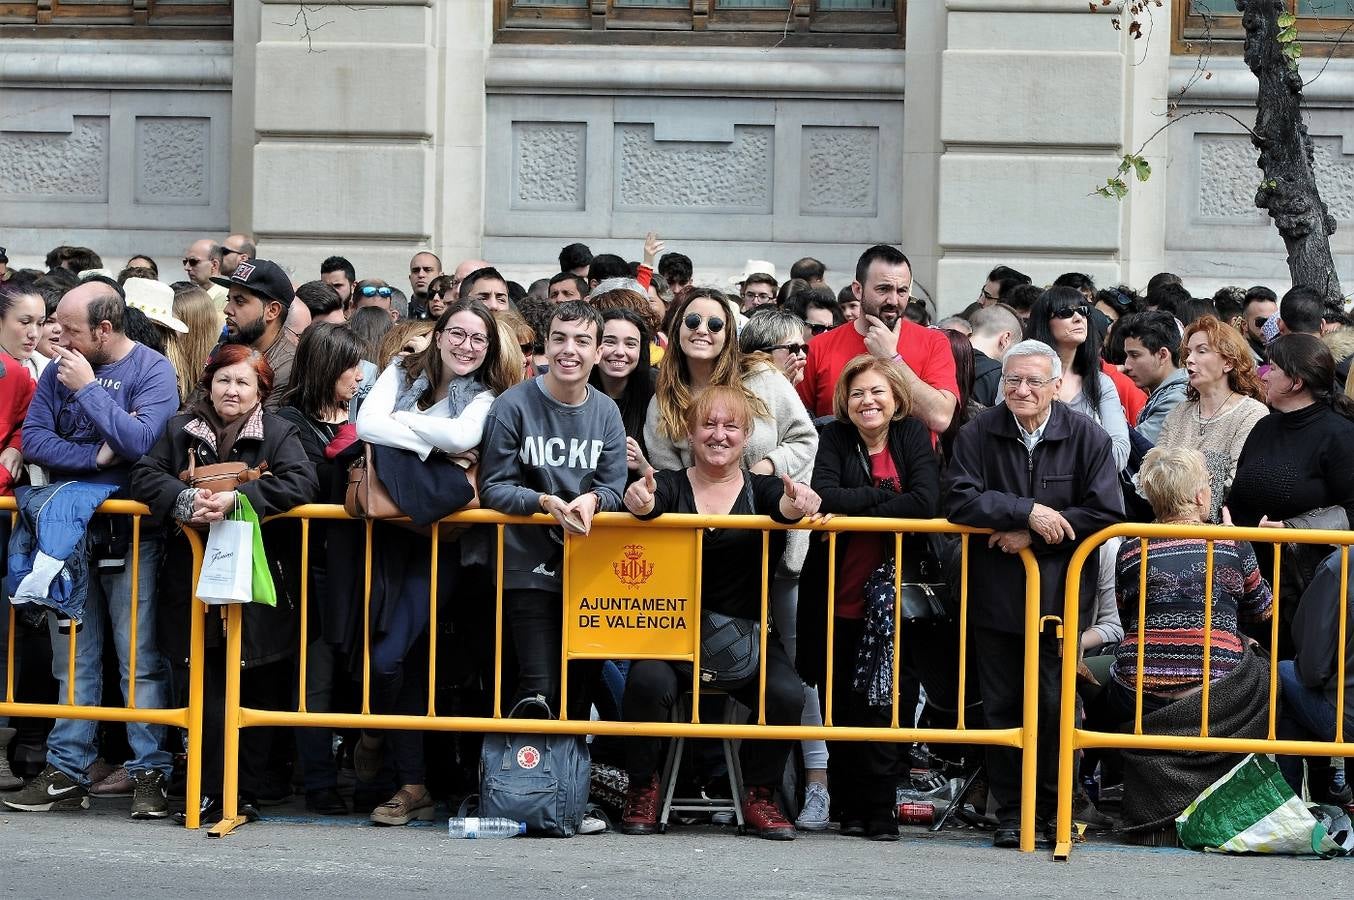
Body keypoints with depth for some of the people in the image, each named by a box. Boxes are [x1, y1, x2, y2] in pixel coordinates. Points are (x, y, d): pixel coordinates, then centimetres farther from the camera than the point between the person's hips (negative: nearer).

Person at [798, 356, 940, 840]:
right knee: (843, 705, 4)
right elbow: (824, 495, -15)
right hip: (840, 599, 1)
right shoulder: (834, 437, 3)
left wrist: (854, 508, -14)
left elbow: (926, 501, -13)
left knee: (890, 704, -5)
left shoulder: (913, 436, 3)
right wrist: (887, 494, -15)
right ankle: (851, 809, 14)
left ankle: (880, 810, 1)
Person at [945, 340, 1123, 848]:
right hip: (996, 593, 1)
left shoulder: (1088, 438, -1)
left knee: (1056, 707, -2)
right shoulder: (979, 434, 2)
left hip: (1062, 594, -1)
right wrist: (1028, 511, -19)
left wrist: (1034, 534, -12)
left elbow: (1105, 514, -7)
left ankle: (1054, 809, 11)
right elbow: (960, 501, -9)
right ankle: (1011, 814, 12)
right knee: (1002, 706, 4)